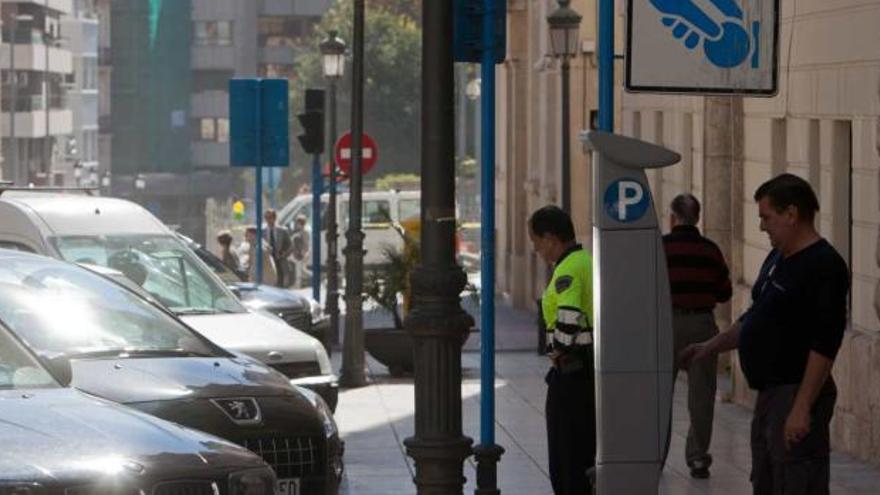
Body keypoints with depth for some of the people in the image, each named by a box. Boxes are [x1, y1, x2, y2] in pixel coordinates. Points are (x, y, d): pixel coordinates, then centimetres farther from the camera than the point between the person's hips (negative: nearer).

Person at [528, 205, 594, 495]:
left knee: (565, 457, -2)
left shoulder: (567, 270, -16)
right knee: (589, 448, 16)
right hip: (597, 370, 9)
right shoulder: (590, 262, 13)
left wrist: (559, 349, -13)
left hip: (571, 371, -9)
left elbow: (568, 317, -29)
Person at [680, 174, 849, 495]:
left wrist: (802, 408, -26)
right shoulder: (777, 259, 14)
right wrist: (710, 347, 19)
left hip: (796, 394, -10)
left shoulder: (824, 267, -17)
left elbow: (824, 345, -22)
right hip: (769, 393, 10)